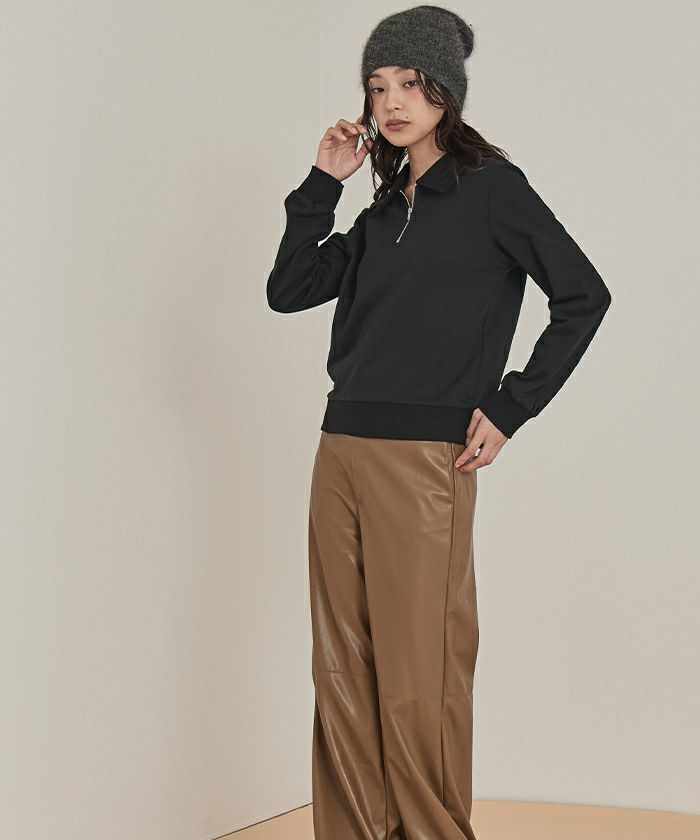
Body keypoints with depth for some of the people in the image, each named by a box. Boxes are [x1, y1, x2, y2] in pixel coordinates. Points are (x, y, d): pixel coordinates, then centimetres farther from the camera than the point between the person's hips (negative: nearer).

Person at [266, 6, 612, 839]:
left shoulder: (490, 186, -1)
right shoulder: (384, 209, 17)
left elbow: (583, 296, -6)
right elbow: (288, 290, 13)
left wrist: (508, 408, -8)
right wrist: (322, 182, 6)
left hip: (424, 459, -7)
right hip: (341, 451, 7)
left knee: (417, 677, -4)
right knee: (342, 674, 8)